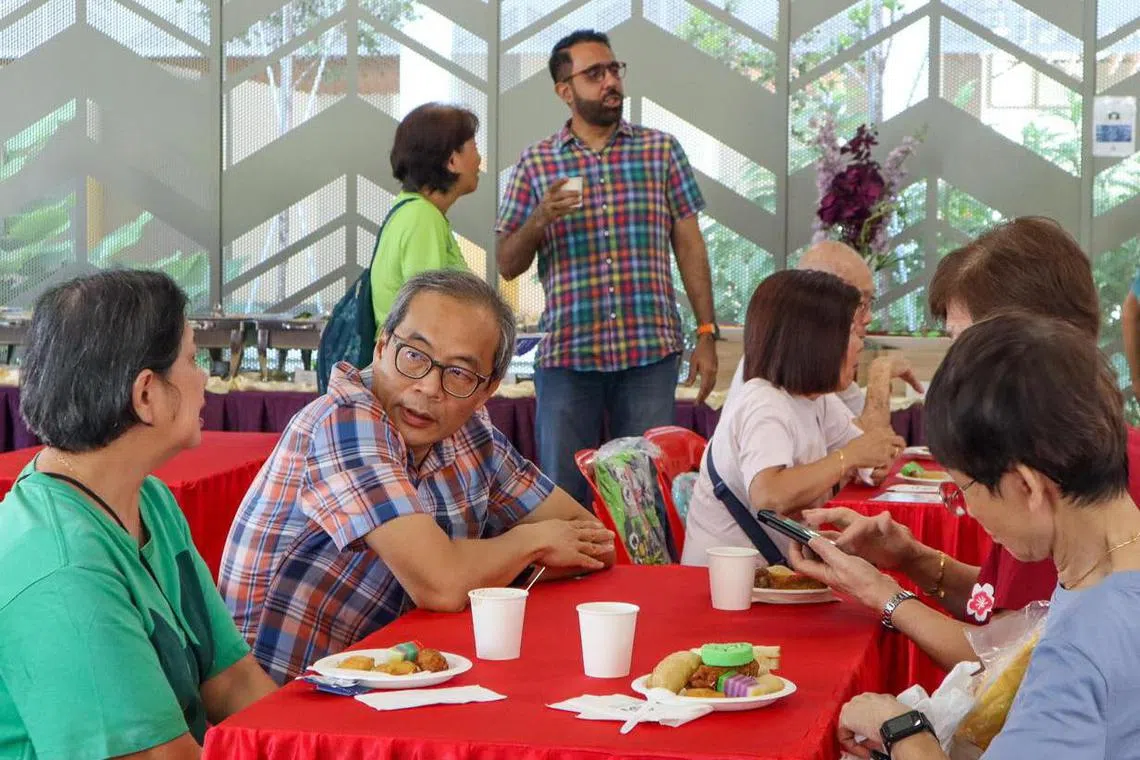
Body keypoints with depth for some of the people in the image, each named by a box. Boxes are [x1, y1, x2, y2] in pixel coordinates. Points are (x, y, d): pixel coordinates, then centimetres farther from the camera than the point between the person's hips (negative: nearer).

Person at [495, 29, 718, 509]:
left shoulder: (662, 150, 7)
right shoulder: (535, 163, 6)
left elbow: (689, 247, 7)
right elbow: (507, 265, 7)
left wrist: (707, 334, 1)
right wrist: (540, 220, -12)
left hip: (652, 351, 0)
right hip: (566, 354, 0)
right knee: (563, 493, 5)